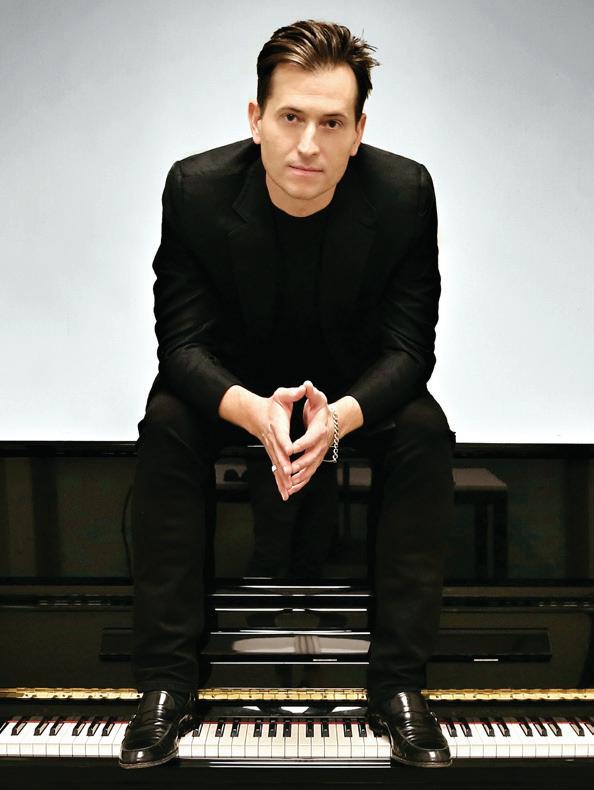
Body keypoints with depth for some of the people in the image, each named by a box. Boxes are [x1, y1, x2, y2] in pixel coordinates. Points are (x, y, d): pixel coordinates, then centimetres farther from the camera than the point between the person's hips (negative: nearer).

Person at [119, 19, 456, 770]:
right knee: (165, 425, -29)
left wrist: (339, 416, -41)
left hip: (357, 381, 1)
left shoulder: (405, 192, -21)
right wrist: (253, 410, -42)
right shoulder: (196, 188, -21)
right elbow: (182, 341, -20)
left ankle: (398, 683, -17)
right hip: (233, 378, 0)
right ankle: (165, 681, -18)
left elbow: (409, 347, -19)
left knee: (426, 433, -28)